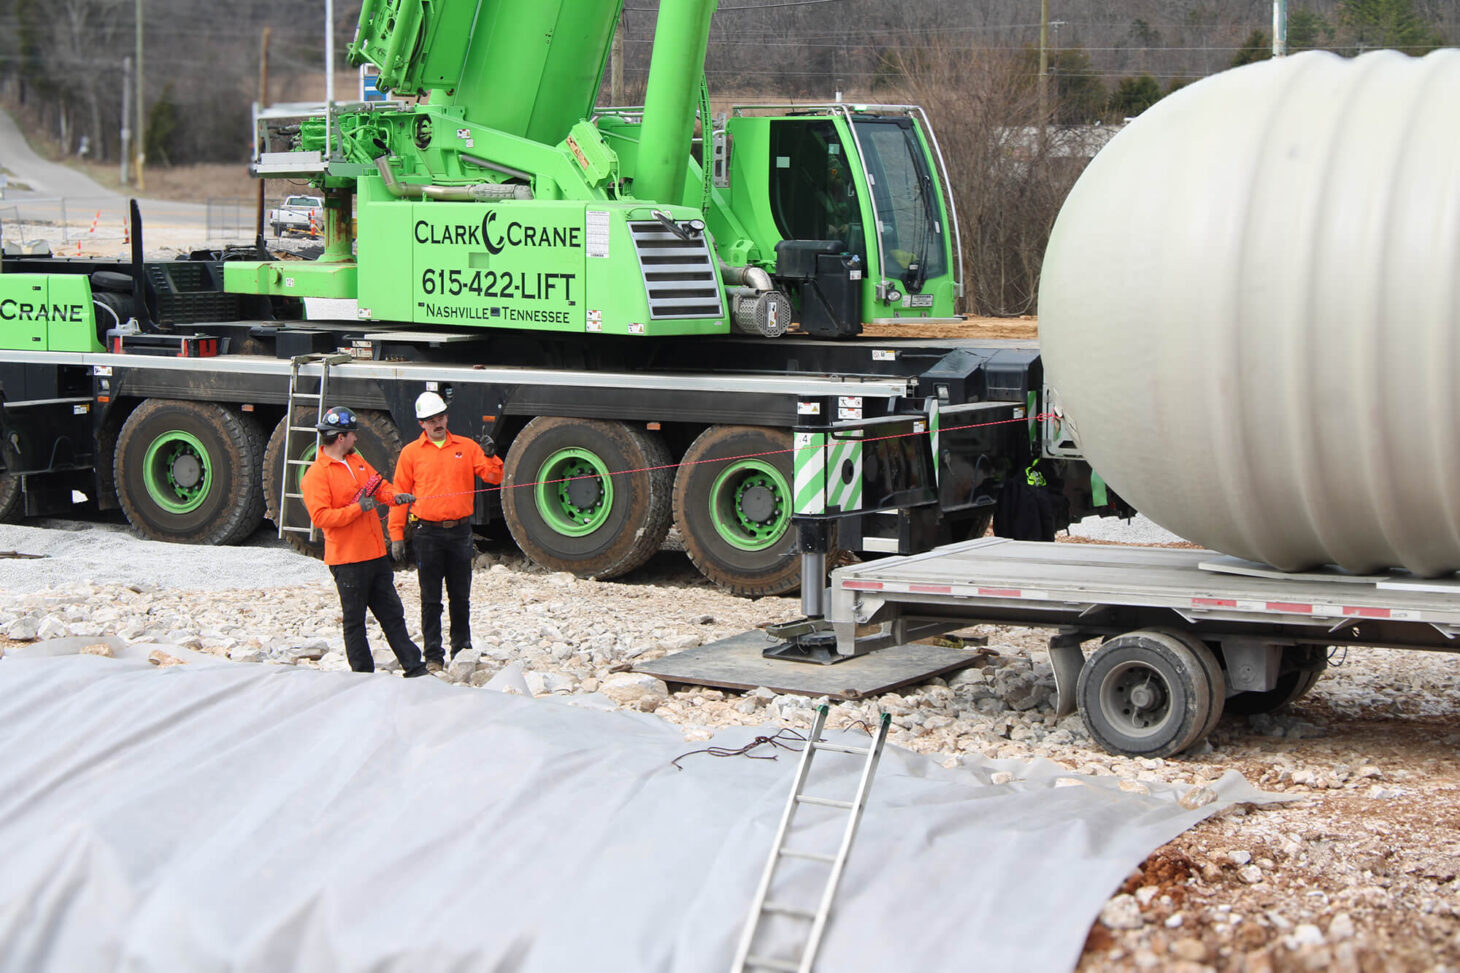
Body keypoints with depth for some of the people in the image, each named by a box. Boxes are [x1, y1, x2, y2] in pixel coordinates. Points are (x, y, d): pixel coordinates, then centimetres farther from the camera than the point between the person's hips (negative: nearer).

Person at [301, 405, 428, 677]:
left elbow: (379, 485, 20)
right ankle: (363, 675, 9)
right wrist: (357, 508, -23)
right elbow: (320, 517, -19)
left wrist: (394, 496, -1)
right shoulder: (316, 474, -12)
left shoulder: (357, 461, 14)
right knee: (354, 621, 2)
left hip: (375, 554, 8)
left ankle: (414, 667, 16)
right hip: (348, 560, -8)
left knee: (392, 614, 12)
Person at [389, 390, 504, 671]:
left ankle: (462, 648, 21)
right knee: (431, 599, 2)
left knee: (461, 596, 10)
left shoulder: (466, 447, 7)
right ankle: (433, 655, 8)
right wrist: (396, 535, -2)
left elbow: (494, 477, 3)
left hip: (460, 531, 2)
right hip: (428, 534, -2)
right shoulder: (411, 453, 3)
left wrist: (491, 458, -18)